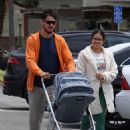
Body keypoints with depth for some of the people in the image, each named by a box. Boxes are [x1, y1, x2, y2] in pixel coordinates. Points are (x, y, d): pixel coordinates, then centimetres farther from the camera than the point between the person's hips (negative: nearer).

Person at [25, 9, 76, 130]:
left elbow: (69, 59, 2)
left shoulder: (60, 40, 5)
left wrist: (71, 71, -19)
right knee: (35, 117, 8)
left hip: (56, 85, 1)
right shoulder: (33, 39, -2)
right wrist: (40, 72, -30)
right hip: (37, 85, -1)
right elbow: (30, 60, -12)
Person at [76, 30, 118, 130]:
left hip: (104, 91, 4)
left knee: (101, 119, 6)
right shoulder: (84, 54, -2)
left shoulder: (108, 54, 12)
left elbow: (114, 71, 9)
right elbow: (80, 74, -6)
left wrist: (104, 76, -11)